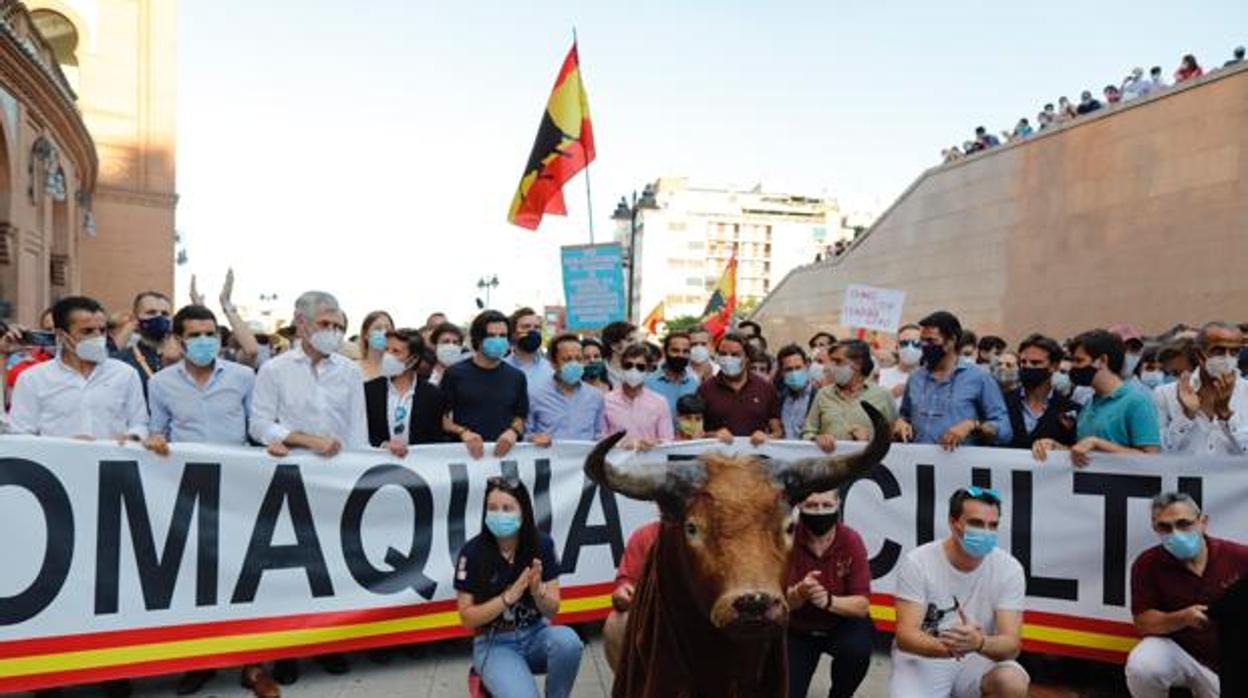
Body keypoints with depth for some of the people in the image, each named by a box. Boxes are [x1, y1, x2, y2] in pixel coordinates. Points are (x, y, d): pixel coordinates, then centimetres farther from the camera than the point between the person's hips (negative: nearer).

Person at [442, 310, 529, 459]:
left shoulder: (516, 376, 12)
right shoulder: (455, 374, 4)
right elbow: (442, 417, 4)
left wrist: (513, 432, -5)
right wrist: (463, 432, -13)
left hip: (504, 452, 2)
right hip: (465, 452, -2)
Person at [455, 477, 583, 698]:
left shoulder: (542, 545, -7)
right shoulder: (472, 552, -13)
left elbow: (552, 611, -4)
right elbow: (467, 618, -8)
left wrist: (537, 589, -25)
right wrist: (508, 597, -22)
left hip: (535, 634, 3)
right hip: (494, 644, -3)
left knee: (568, 640, -31)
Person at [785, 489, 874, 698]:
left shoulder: (851, 541, -19)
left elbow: (862, 605, -22)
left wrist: (829, 601, -41)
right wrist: (800, 593, -45)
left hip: (842, 625, 0)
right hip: (798, 629, 0)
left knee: (857, 649, -32)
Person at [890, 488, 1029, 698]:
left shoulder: (1009, 569, -10)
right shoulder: (917, 562, -16)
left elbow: (1011, 644, -17)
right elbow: (905, 636, -20)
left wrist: (979, 643, -41)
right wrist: (946, 646, -41)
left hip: (977, 660, 2)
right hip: (922, 659, -2)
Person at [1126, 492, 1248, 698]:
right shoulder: (1147, 564, -13)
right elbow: (1142, 622, -12)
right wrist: (1182, 618, -29)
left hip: (1230, 660, 2)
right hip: (1176, 650, -2)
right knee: (1140, 667, -32)